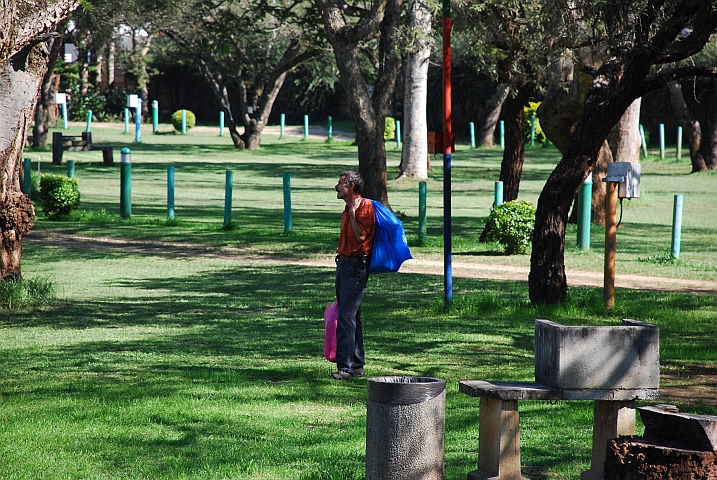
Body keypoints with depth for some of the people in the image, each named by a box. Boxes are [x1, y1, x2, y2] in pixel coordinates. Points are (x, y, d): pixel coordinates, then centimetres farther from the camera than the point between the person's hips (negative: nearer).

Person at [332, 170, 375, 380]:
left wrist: (353, 213, -19)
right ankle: (357, 365, 16)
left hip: (355, 266, -10)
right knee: (351, 316, 11)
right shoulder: (348, 209, 18)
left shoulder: (364, 207, -12)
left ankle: (346, 367, -15)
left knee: (346, 316, -14)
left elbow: (361, 236, -21)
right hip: (343, 264, 10)